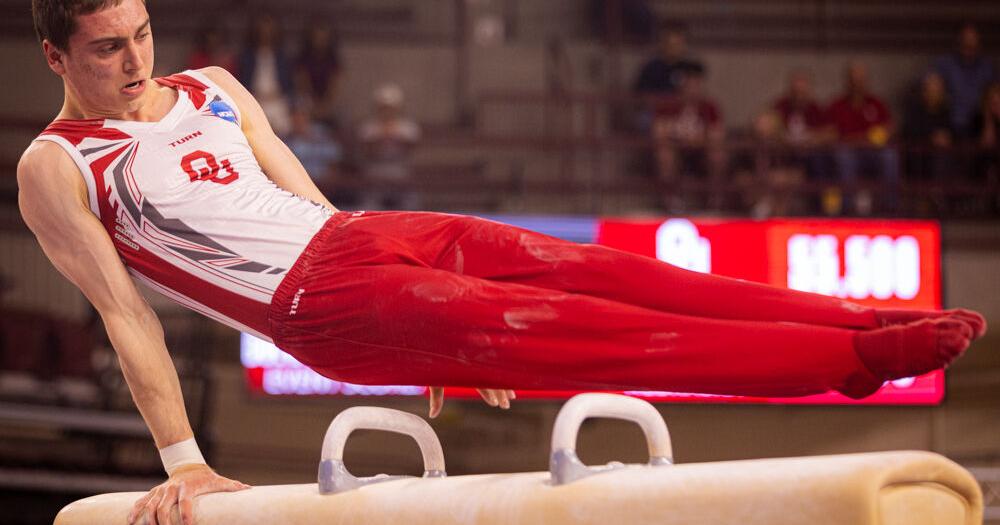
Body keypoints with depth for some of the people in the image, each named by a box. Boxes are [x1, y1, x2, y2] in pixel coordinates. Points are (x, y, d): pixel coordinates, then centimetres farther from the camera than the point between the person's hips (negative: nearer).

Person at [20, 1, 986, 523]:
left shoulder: (208, 88, 19)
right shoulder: (54, 169, 1)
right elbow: (124, 316, -3)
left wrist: (431, 323, 22)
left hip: (365, 233, 7)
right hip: (319, 308, -7)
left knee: (588, 272, -14)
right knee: (552, 331, -21)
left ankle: (865, 318, -21)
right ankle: (855, 358, -30)